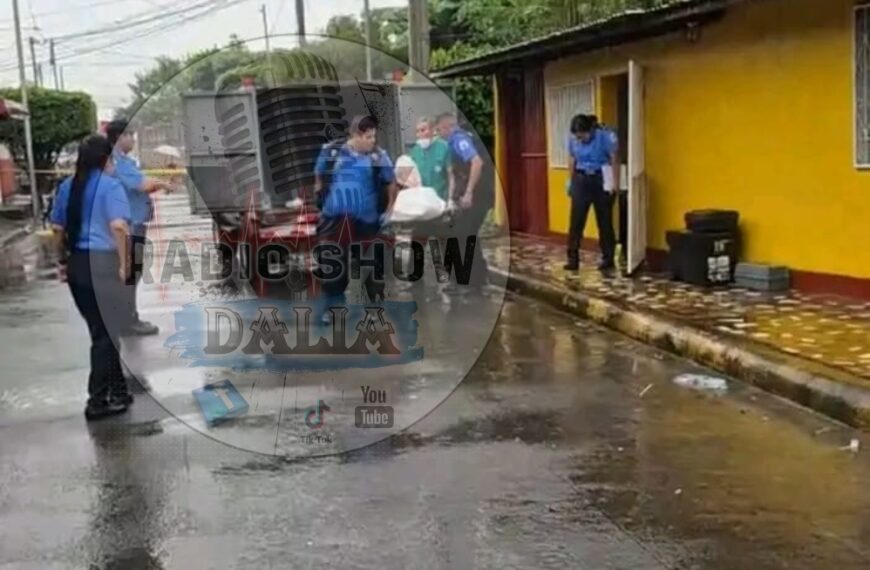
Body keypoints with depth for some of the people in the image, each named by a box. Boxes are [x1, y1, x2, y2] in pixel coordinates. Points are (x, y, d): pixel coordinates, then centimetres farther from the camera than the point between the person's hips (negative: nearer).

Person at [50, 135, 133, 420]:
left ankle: (117, 390, 27)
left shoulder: (67, 186, 11)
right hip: (101, 263, -7)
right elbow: (118, 226, -22)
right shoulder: (110, 186, -10)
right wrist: (123, 263, -14)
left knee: (100, 330, 16)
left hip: (75, 263, 7)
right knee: (105, 332, 3)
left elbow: (57, 227, 15)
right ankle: (97, 401, 6)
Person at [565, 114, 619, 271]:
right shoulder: (572, 139, -5)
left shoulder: (605, 137, -15)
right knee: (576, 221, -3)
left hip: (600, 181, -3)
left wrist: (615, 184, -15)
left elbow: (614, 160, -11)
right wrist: (571, 182, 11)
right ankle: (573, 259, 1)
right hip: (581, 181, 3)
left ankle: (608, 259, 16)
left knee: (604, 221, 5)